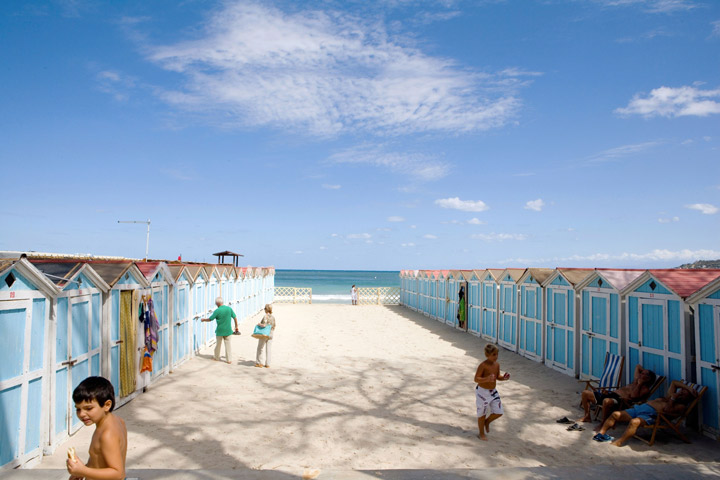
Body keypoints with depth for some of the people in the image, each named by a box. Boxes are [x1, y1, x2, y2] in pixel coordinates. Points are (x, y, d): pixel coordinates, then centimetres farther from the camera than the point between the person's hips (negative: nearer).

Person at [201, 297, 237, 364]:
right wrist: (236, 326, 12)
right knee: (228, 344, 8)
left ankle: (216, 357, 32)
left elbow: (210, 319, -5)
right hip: (228, 330, 3)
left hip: (220, 331, -2)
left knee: (218, 344, 16)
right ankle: (229, 359, 9)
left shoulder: (217, 311, -15)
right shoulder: (229, 308, -6)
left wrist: (203, 319, 14)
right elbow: (235, 317, 0)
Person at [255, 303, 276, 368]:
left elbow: (264, 325, -26)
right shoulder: (273, 317, 4)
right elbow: (274, 327, 9)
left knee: (260, 349, 10)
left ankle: (258, 363, 15)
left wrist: (259, 324, -9)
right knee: (268, 350, 8)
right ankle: (267, 364, 10)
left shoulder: (265, 316, -15)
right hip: (270, 335, 5)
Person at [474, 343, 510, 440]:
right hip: (482, 392, -6)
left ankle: (487, 422, 35)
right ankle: (481, 434, 27)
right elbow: (476, 379, -23)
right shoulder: (483, 366, -21)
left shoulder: (497, 365, 0)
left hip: (493, 391, 6)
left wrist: (503, 377, -8)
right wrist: (486, 379, -40)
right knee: (482, 414, 8)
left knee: (499, 412, 4)